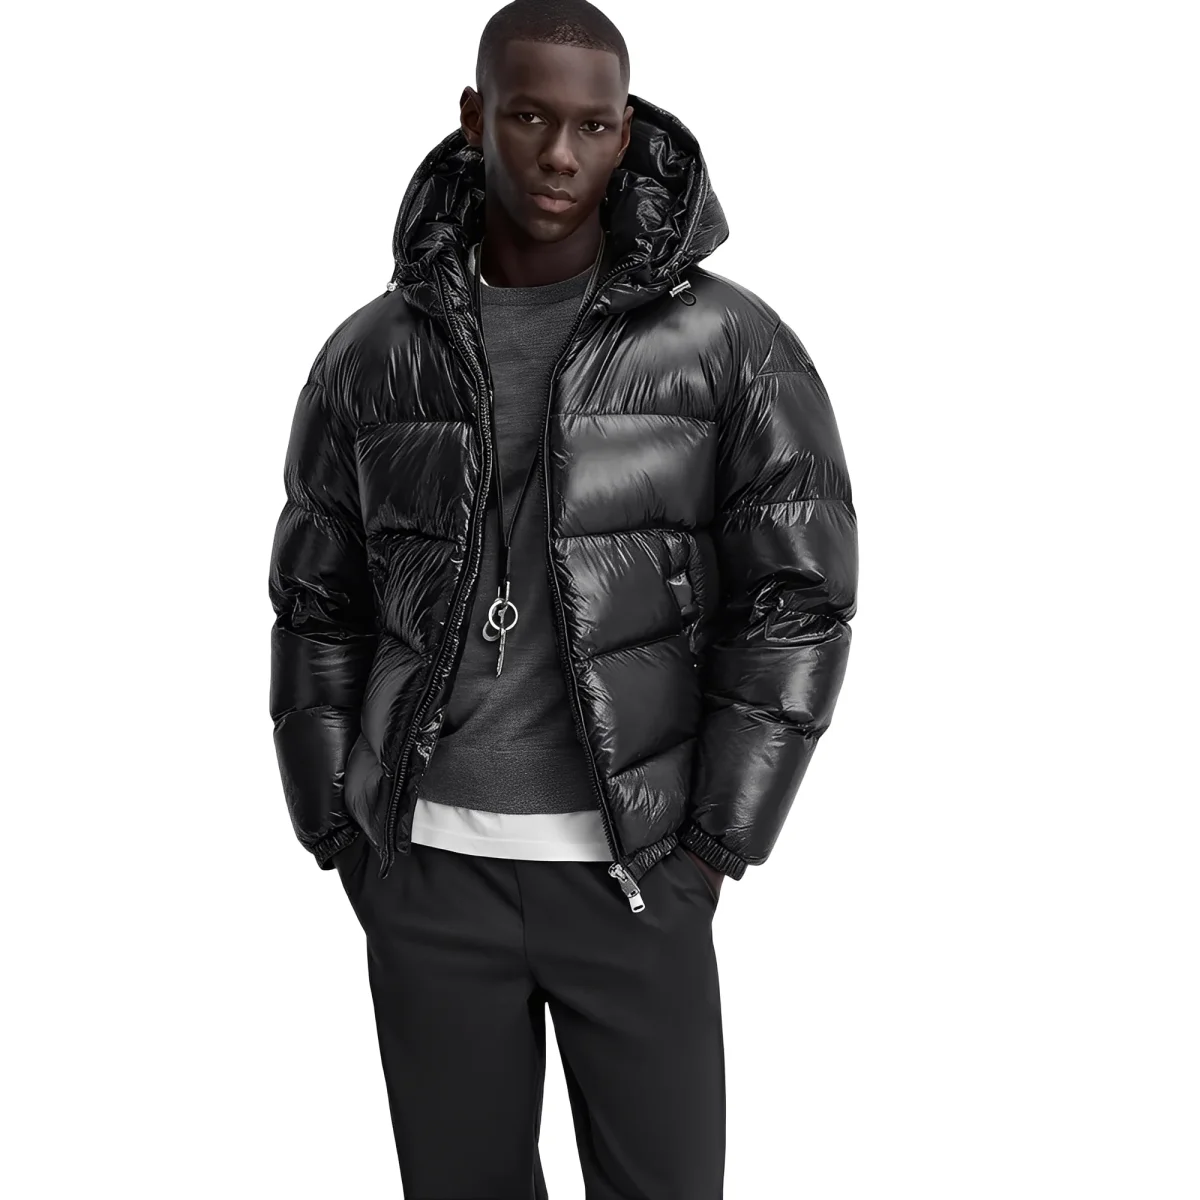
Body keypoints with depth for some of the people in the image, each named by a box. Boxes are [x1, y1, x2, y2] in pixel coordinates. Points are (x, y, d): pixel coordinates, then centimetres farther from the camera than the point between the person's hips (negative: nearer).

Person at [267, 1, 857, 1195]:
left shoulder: (730, 343, -9)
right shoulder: (372, 355, -2)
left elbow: (797, 598, -8)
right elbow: (321, 603, 6)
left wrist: (709, 850, -10)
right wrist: (344, 846, 2)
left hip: (624, 860, -1)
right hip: (432, 856, 2)